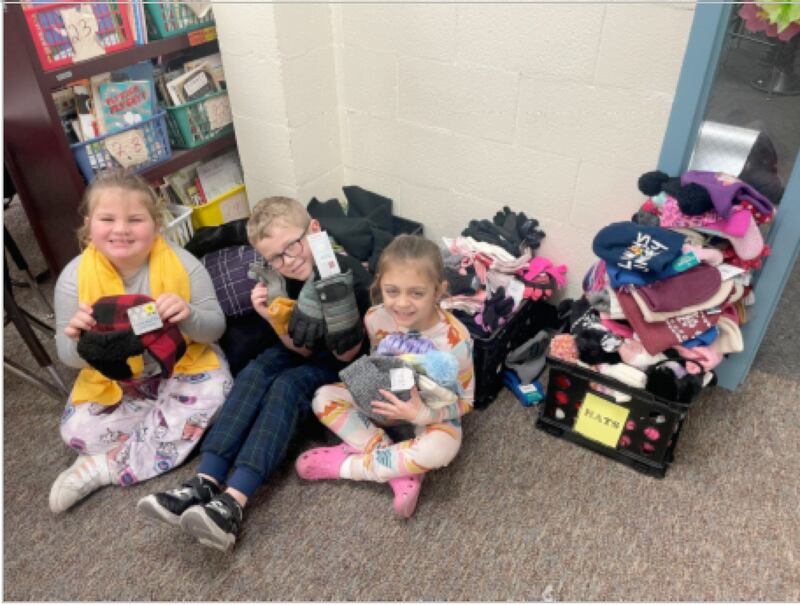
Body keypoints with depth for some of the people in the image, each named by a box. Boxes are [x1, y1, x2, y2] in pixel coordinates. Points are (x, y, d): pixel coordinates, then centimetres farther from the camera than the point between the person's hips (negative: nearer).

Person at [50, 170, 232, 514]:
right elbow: (70, 358, -7)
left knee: (213, 394, -29)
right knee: (77, 431, -18)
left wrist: (189, 317, -35)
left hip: (180, 366, -1)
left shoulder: (182, 264, -17)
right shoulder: (75, 277, -14)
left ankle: (104, 467, -16)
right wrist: (78, 340, -32)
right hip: (113, 381, 1)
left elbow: (215, 328, -12)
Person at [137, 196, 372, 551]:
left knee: (288, 386, -29)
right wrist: (275, 320, -25)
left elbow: (347, 354, -20)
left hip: (348, 364, -6)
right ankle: (205, 484, -29)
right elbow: (303, 351, -6)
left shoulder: (352, 278, -24)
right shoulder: (287, 280, -7)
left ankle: (233, 503, -39)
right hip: (312, 355, 6)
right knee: (255, 372, -20)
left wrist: (331, 304, -37)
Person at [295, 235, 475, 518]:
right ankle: (402, 470, -20)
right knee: (324, 399, -18)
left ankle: (345, 464, -16)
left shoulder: (455, 339, -29)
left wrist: (421, 413, -35)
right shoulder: (376, 317, -19)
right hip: (388, 400, 4)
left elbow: (464, 401, -18)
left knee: (440, 449, -37)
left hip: (431, 411, -3)